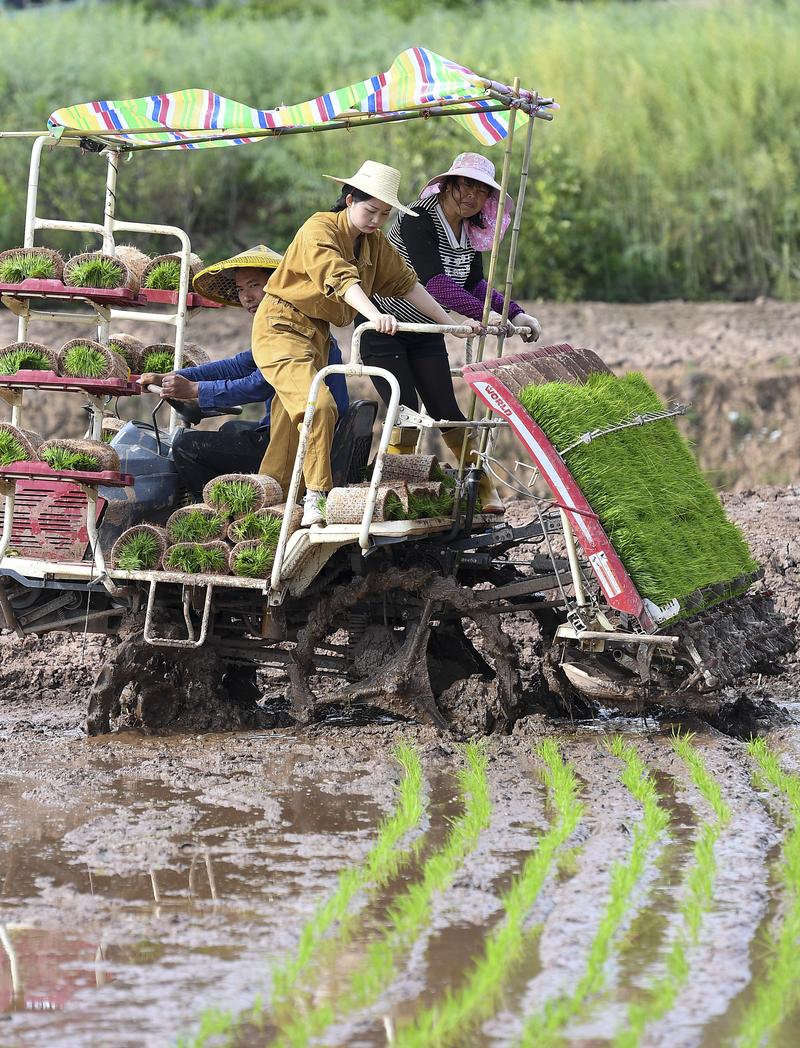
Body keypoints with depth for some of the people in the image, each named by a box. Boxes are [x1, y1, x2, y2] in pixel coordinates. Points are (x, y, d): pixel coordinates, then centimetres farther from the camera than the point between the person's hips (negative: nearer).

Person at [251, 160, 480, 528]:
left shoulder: (375, 244, 7)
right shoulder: (319, 230, -18)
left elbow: (407, 283, 10)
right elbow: (342, 279, -34)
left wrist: (449, 323, 4)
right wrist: (376, 315, -48)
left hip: (317, 333, 8)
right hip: (281, 328, -8)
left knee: (291, 422, 8)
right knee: (318, 404, -25)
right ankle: (316, 498, -25)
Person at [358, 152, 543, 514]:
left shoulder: (471, 233, 1)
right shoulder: (418, 219, -23)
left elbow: (475, 286, 0)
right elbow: (434, 280, -34)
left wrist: (516, 314, -16)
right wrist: (484, 314, -41)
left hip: (425, 333, 6)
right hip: (383, 329, -6)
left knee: (446, 412, 1)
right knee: (407, 413, -13)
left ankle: (485, 491, 3)